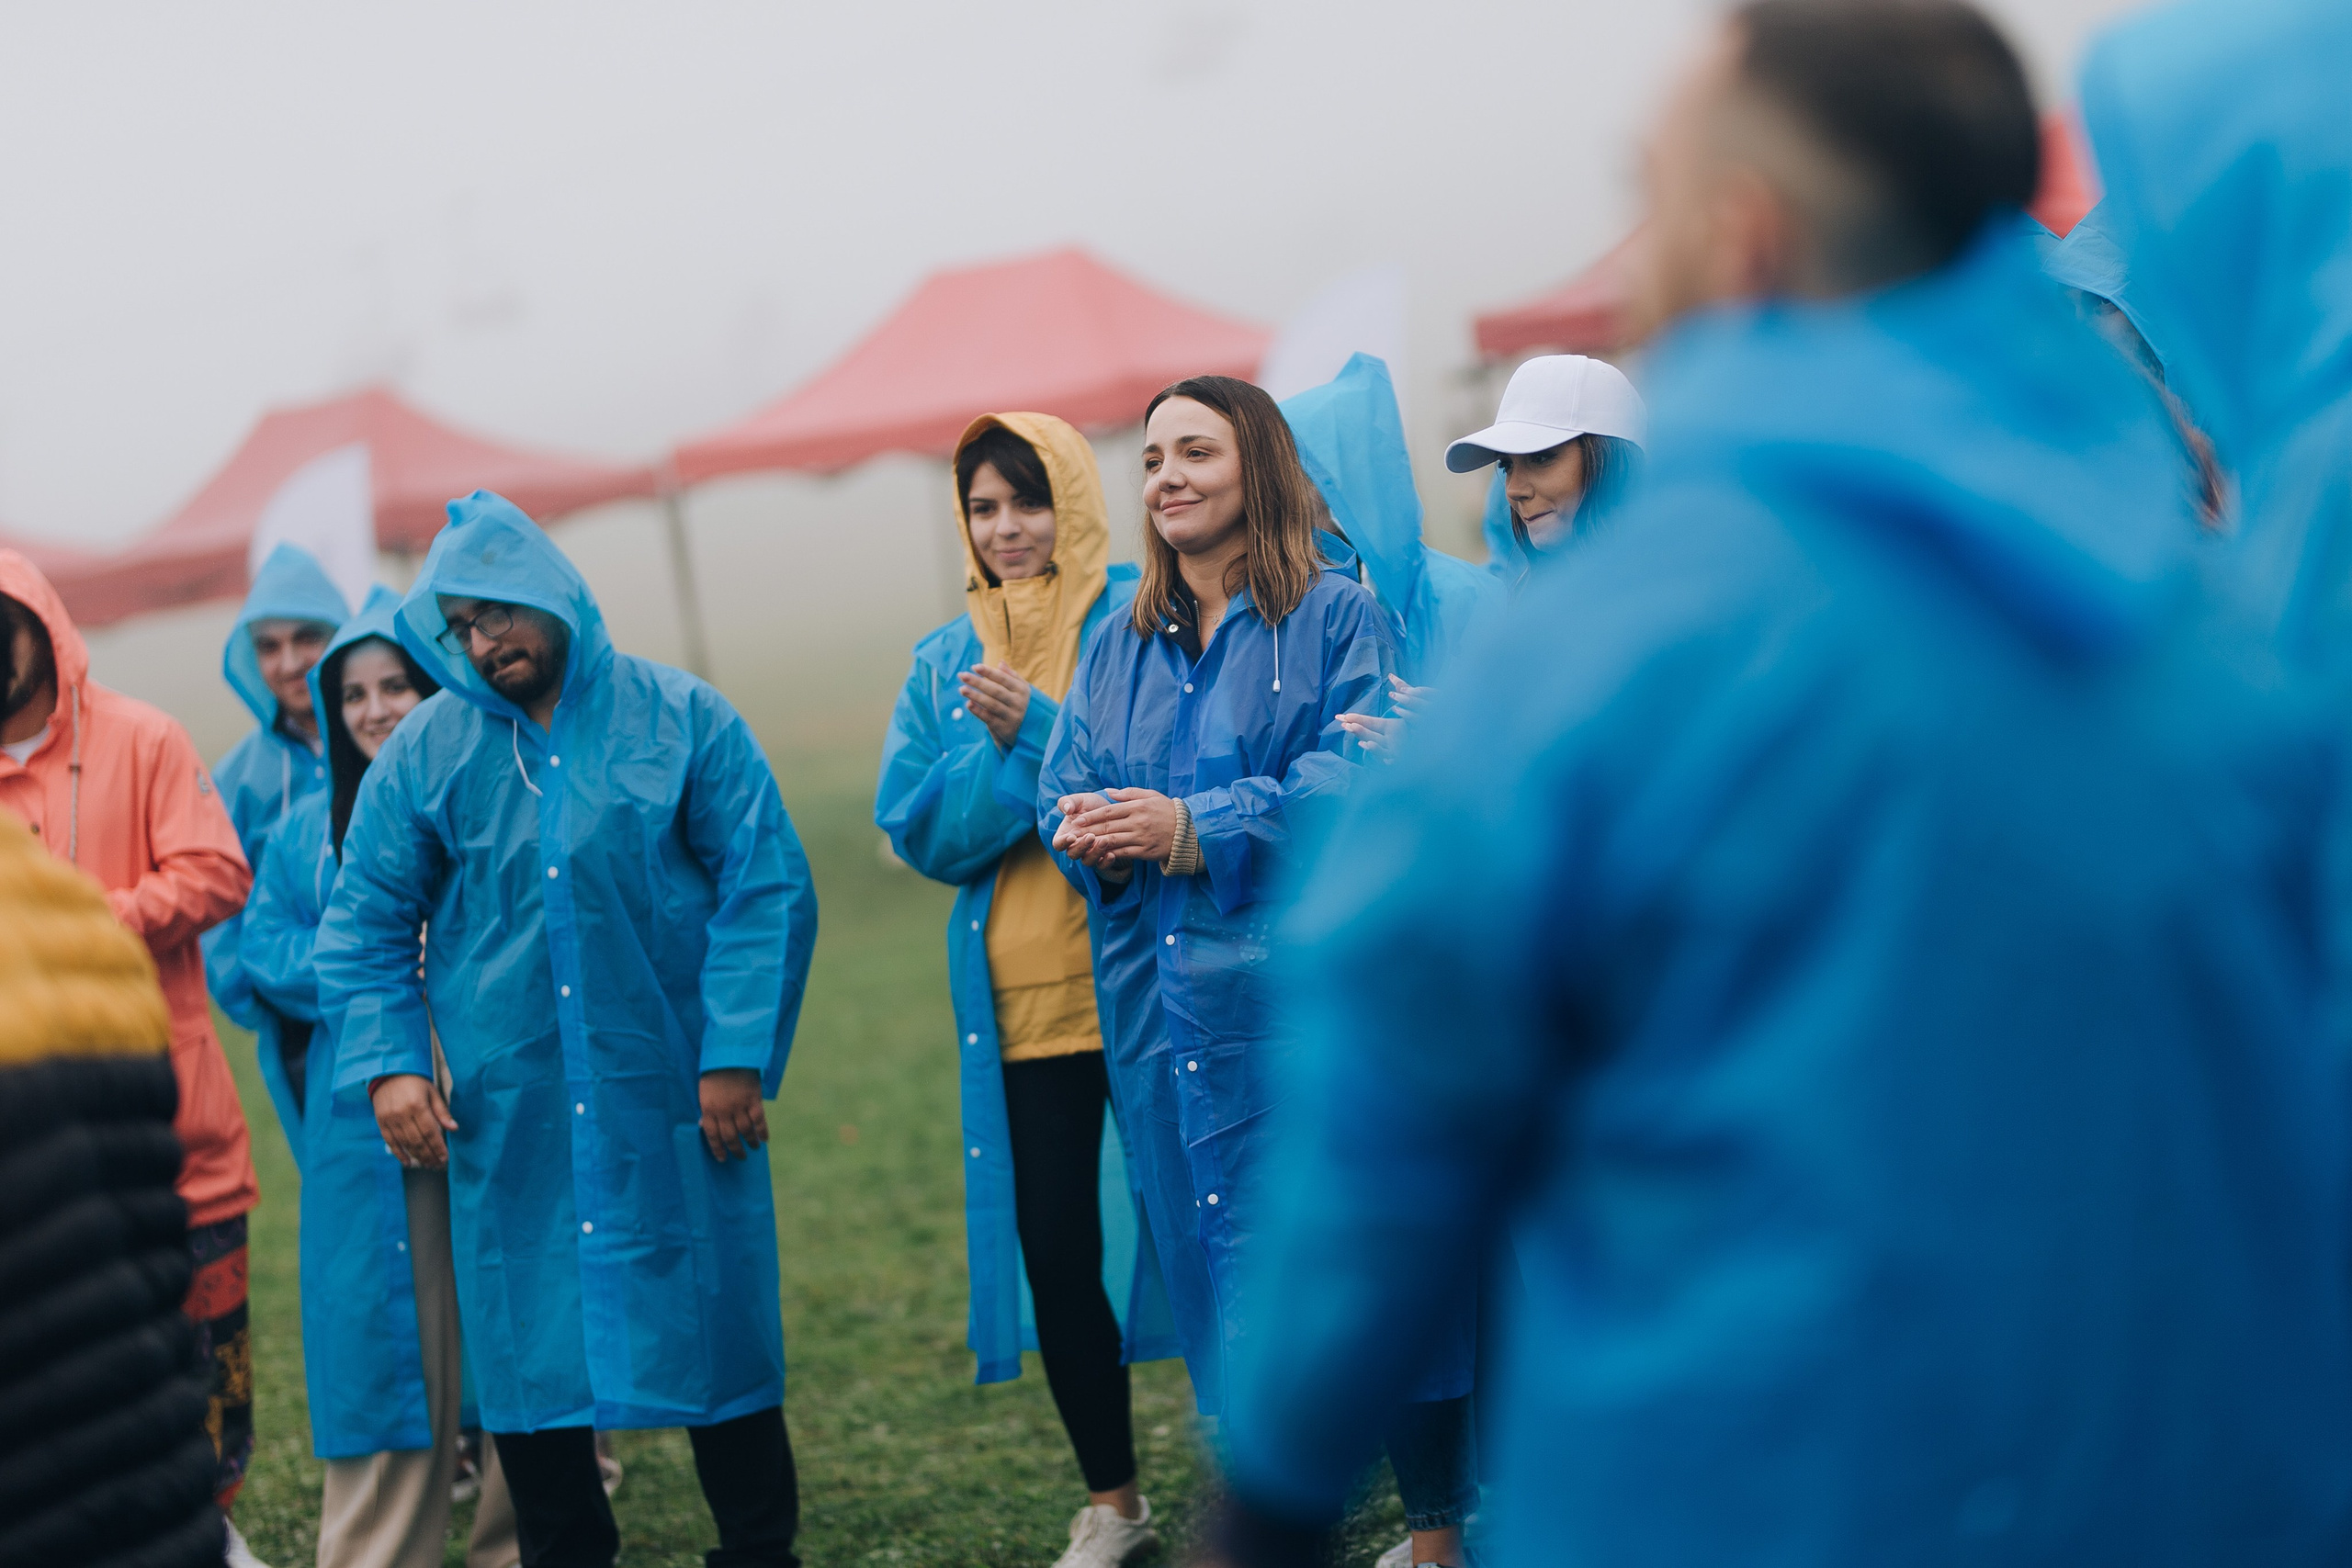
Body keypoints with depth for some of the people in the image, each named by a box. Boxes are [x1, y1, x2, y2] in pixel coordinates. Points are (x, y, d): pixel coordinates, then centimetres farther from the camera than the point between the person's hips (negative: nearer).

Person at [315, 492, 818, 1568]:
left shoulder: (681, 720, -2)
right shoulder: (427, 751, 4)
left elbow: (768, 891, -3)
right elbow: (365, 922, 9)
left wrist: (737, 1055, -9)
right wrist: (388, 1063, -3)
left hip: (673, 1112, -2)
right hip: (506, 1120, 2)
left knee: (715, 1335, 4)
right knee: (525, 1356, 5)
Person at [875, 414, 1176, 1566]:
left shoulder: (1139, 619, -3)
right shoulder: (944, 664, 11)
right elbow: (916, 830, 4)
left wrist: (1038, 729, -18)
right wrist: (996, 754, -12)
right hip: (1020, 996, 4)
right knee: (1053, 1244, 7)